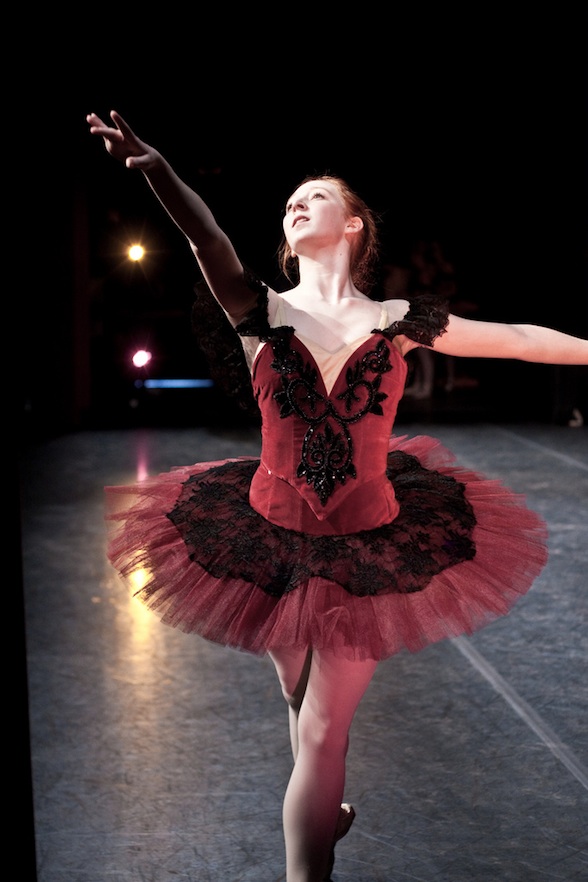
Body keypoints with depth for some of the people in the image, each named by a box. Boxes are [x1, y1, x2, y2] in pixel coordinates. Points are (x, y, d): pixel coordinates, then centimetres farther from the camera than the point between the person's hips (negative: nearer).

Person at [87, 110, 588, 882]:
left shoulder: (399, 322, -4)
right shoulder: (262, 312, -6)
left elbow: (523, 339, 3)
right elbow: (210, 243, -27)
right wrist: (159, 172, -45)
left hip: (369, 549, -2)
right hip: (270, 540, 2)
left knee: (323, 733, -2)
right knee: (301, 700, 21)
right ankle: (326, 812, 49)